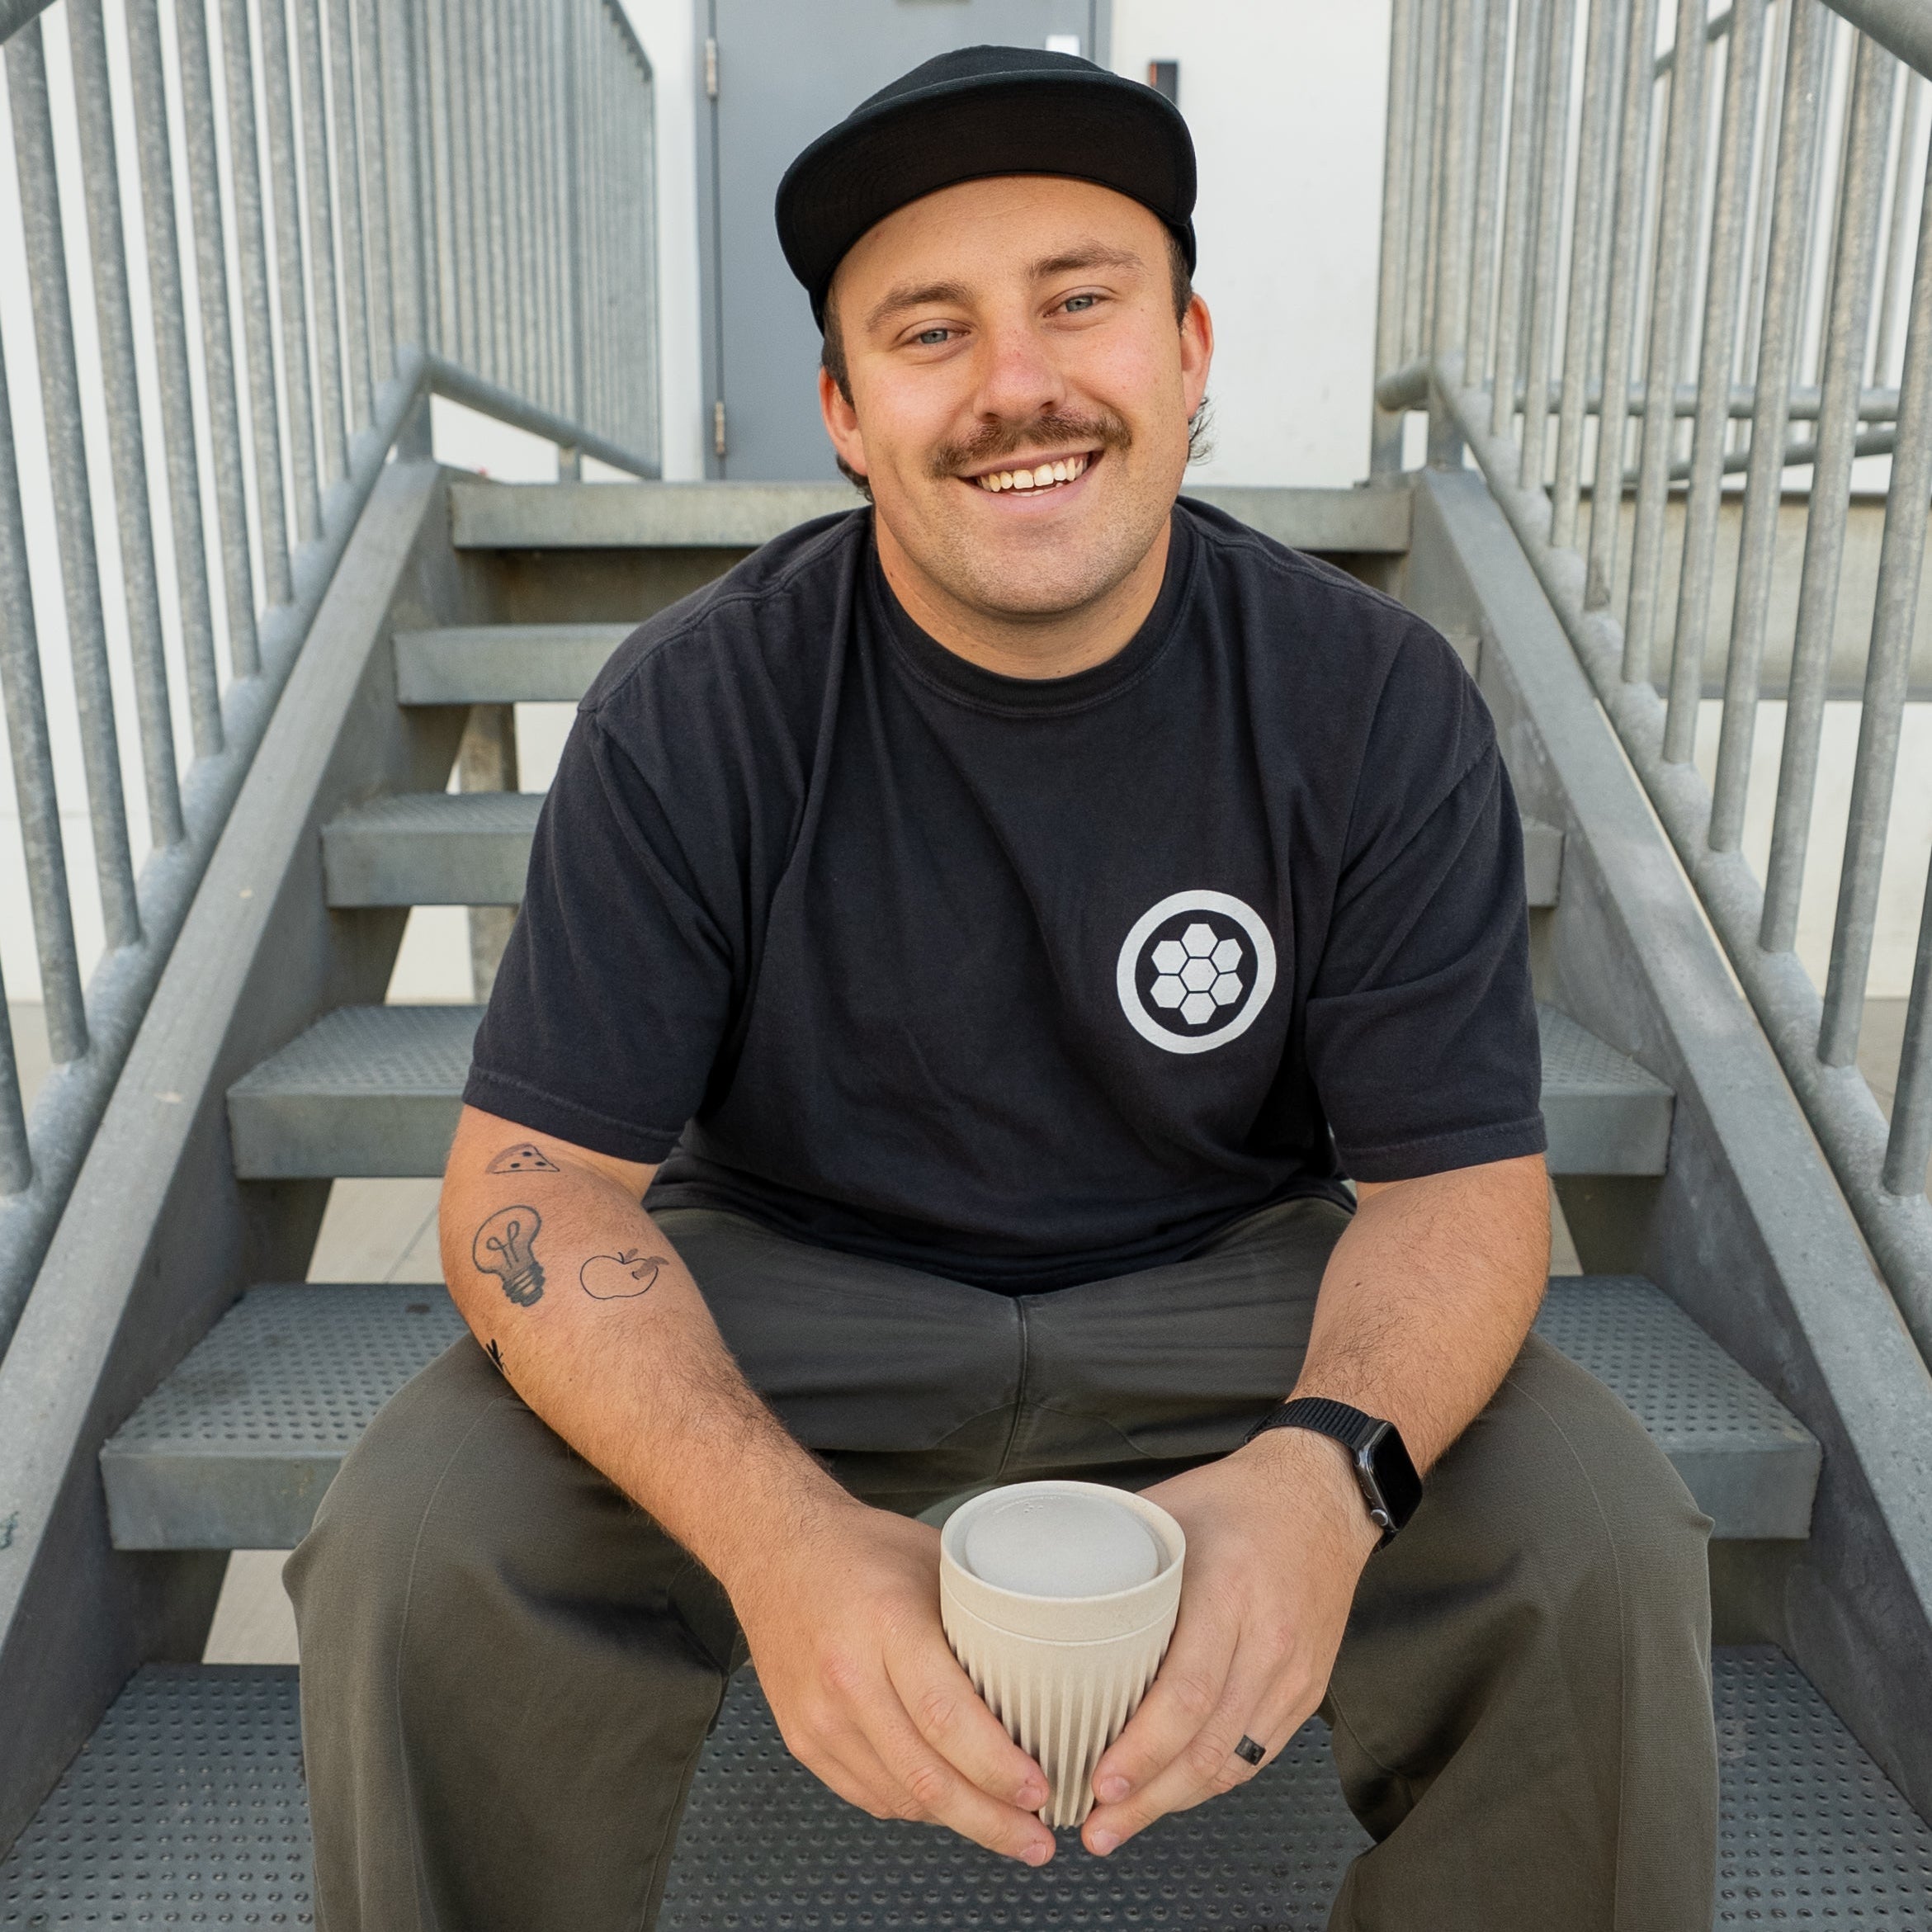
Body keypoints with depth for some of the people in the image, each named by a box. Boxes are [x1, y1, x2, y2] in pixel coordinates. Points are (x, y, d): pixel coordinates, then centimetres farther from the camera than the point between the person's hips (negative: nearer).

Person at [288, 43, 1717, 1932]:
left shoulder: (1376, 708, -12)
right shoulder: (692, 716, -14)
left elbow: (1454, 1176, -10)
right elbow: (533, 1180, -16)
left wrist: (1327, 1467, -33)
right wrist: (778, 1530, -35)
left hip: (1223, 1276, 1)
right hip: (782, 1279, 0)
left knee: (1603, 1551, -20)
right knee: (415, 1549, -22)